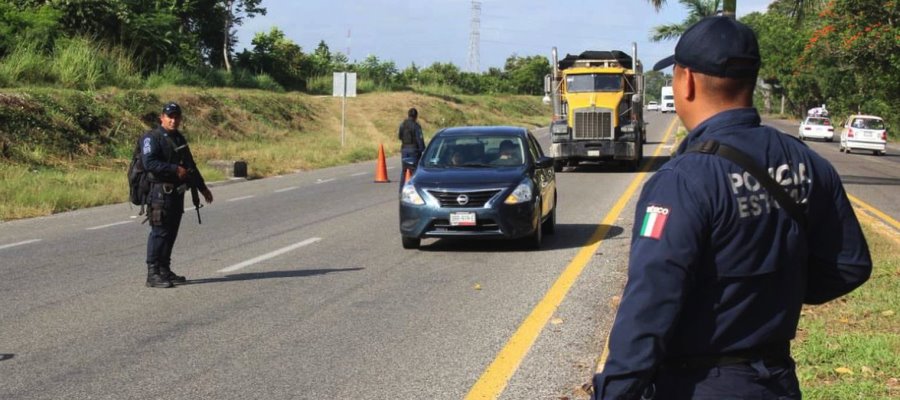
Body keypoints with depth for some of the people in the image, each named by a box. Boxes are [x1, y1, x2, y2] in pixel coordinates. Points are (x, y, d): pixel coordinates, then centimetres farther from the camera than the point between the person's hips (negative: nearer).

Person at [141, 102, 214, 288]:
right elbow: (150, 163, -22)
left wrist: (202, 187, 26)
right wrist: (175, 169, -23)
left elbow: (190, 165, 26)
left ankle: (165, 271, 18)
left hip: (177, 192, 9)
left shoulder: (179, 138, 18)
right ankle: (153, 274, -7)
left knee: (171, 232, 11)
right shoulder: (152, 138, -9)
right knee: (159, 232, -9)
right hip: (160, 191, -8)